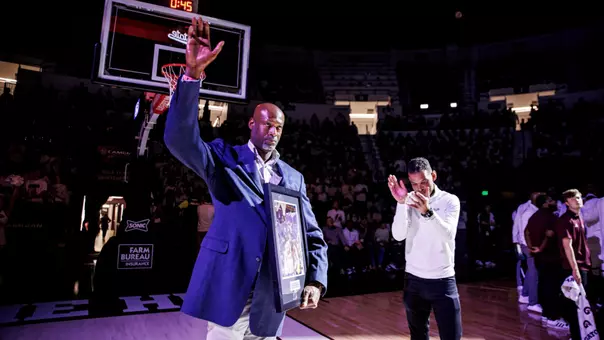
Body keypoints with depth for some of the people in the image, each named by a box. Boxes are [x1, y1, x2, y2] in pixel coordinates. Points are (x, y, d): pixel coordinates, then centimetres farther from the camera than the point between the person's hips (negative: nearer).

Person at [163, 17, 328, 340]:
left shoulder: (293, 178, 9)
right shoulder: (225, 158, 0)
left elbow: (313, 237, 8)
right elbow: (180, 139, -19)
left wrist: (315, 280, -8)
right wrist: (193, 73, -29)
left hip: (271, 298, 4)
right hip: (227, 287, -3)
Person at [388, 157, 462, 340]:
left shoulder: (450, 200, -5)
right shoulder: (408, 200, -1)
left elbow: (449, 236, -21)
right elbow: (399, 236, -13)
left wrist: (427, 212, -36)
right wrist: (401, 203, -24)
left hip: (443, 280, -2)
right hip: (413, 279, 2)